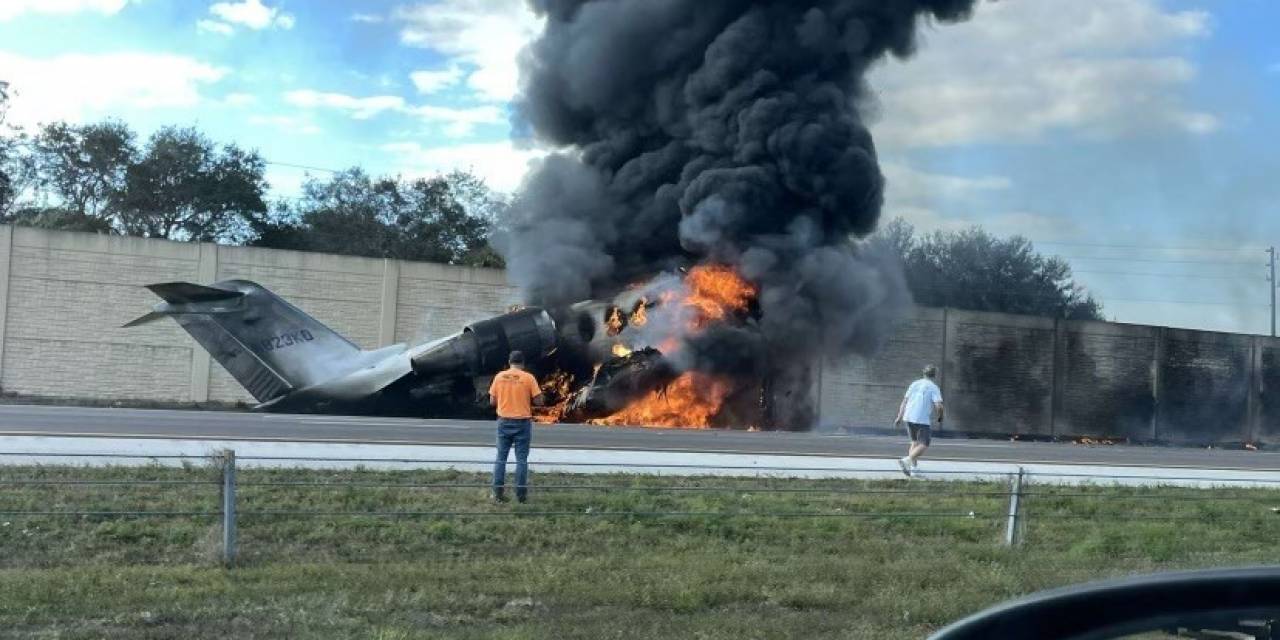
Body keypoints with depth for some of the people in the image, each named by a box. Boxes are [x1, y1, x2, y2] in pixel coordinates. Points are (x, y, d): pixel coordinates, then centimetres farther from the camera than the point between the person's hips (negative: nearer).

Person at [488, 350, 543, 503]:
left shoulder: (499, 377, 0)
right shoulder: (528, 378, -8)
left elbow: (492, 401, 3)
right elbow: (538, 401, -8)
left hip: (504, 422, 2)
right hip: (522, 423, -2)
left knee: (501, 458, 9)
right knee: (521, 459, 4)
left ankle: (497, 493, 8)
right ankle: (521, 494, 6)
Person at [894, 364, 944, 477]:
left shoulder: (914, 384, 14)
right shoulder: (934, 388, -2)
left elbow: (904, 401, 10)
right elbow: (938, 406, -13)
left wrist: (899, 417, 10)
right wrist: (940, 418, 5)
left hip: (909, 417, 6)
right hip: (923, 420, -6)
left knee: (915, 442, 21)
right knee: (923, 445, -1)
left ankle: (913, 467, 12)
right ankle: (907, 460, -23)